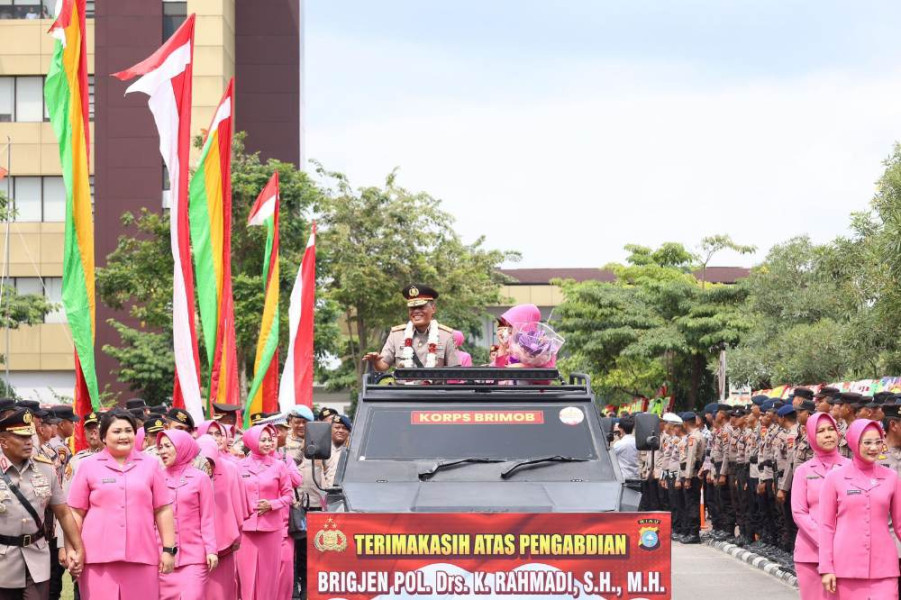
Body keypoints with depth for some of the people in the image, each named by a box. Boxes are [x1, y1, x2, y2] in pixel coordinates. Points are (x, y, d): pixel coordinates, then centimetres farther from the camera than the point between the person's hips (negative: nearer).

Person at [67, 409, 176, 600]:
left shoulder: (150, 464, 10)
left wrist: (168, 549, 5)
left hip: (141, 556, 1)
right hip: (99, 556, -1)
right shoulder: (88, 466, 7)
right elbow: (76, 513, 7)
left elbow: (163, 510, 10)